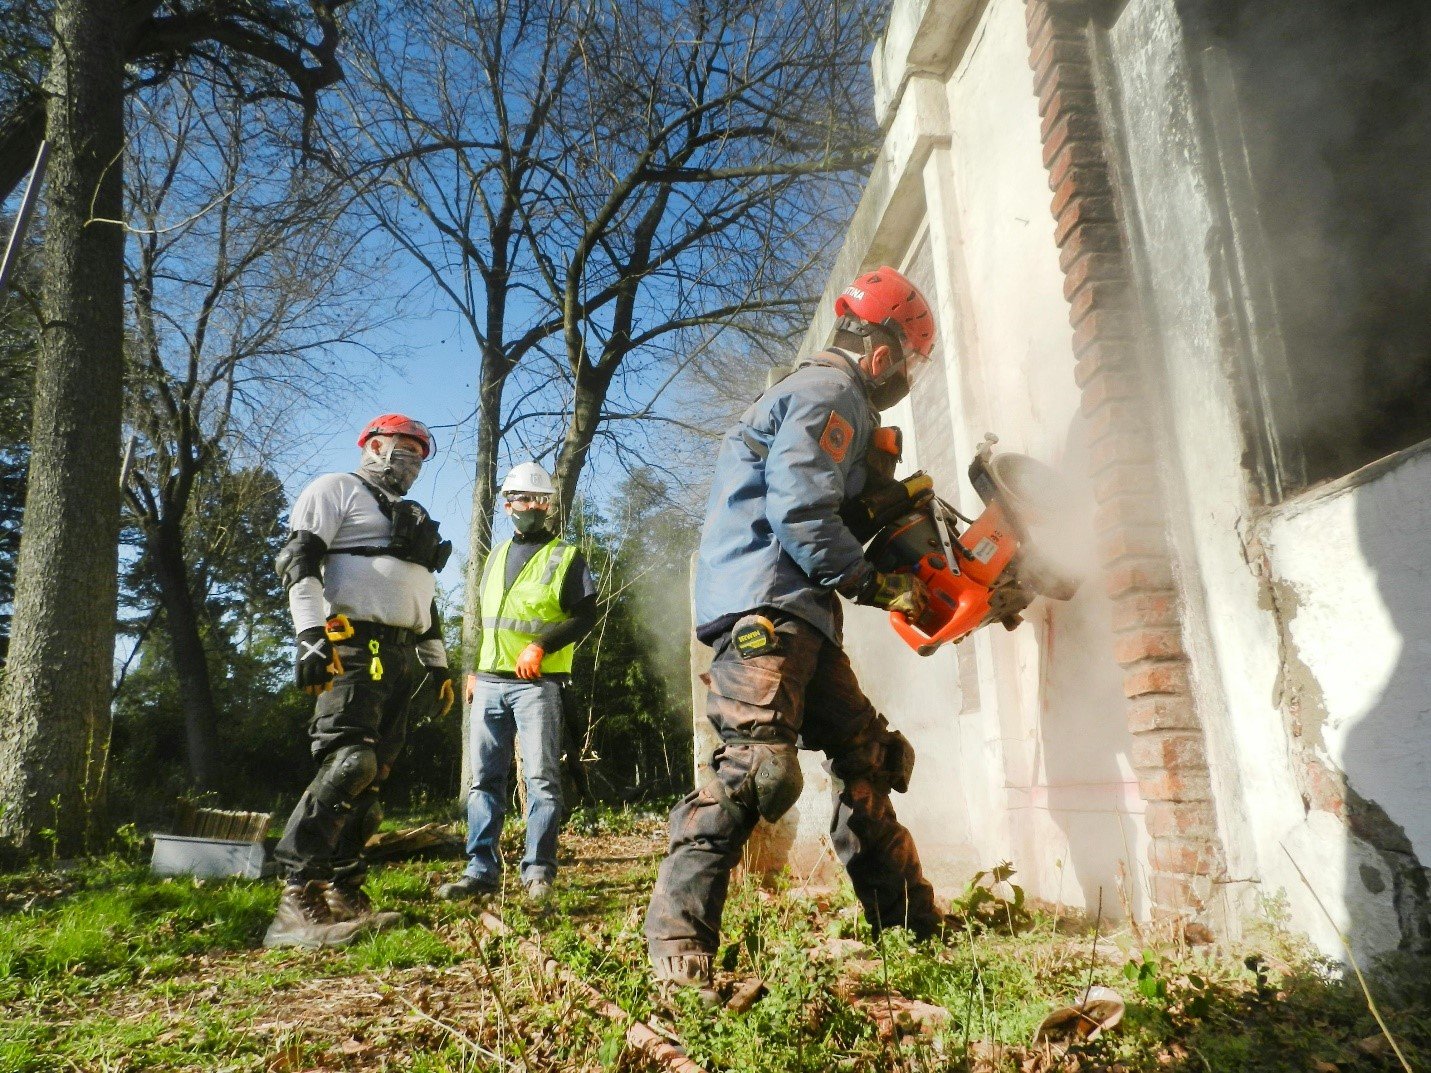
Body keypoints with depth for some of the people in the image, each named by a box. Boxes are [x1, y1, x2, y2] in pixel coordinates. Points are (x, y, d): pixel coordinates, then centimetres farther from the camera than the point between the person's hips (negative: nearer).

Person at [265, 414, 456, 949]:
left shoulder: (413, 518, 28)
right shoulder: (337, 489, 5)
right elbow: (299, 560, -9)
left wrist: (438, 665, 21)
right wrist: (311, 633, -21)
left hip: (402, 657, 8)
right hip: (353, 645, -8)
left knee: (371, 775, 6)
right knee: (348, 763, -19)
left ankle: (343, 894, 12)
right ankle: (297, 902, -15)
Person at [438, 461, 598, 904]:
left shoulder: (566, 556, 2)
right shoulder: (496, 556, 20)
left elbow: (585, 616, -6)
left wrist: (542, 645, -19)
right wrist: (474, 670, 18)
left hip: (537, 683, -5)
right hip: (489, 683, 6)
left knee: (542, 777, -6)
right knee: (484, 779, 6)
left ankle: (538, 871, 1)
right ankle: (481, 869, 13)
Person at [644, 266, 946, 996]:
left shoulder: (832, 398, 27)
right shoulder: (830, 392, -6)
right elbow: (801, 516, -18)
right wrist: (878, 586, -10)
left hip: (797, 615, 11)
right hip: (765, 602, -11)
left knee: (866, 757, 11)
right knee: (755, 765, -18)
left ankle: (912, 927, 20)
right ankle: (677, 944, -14)